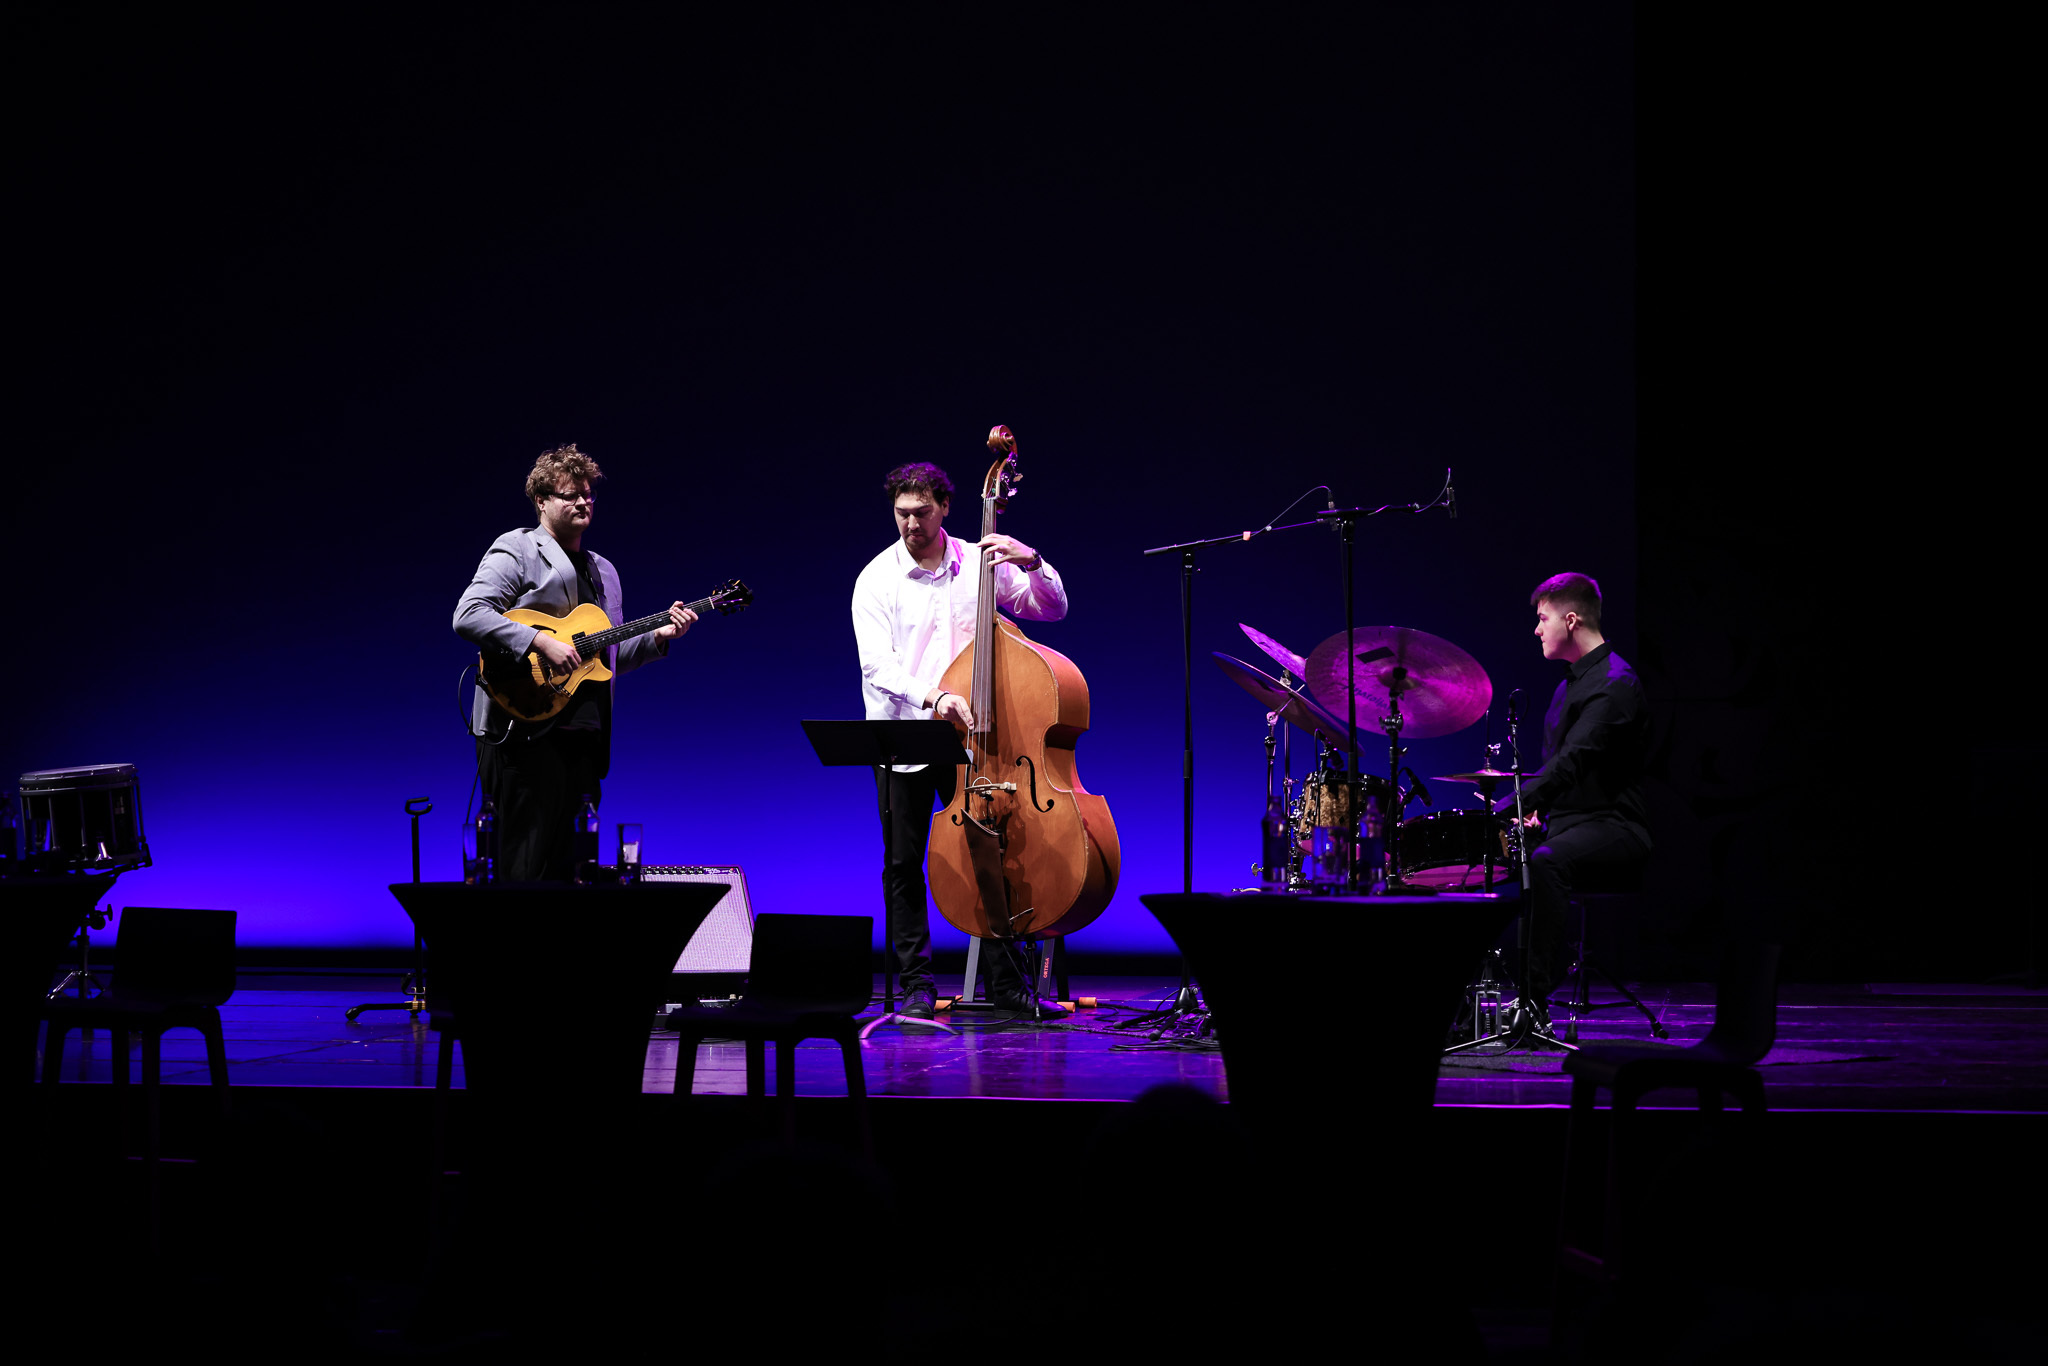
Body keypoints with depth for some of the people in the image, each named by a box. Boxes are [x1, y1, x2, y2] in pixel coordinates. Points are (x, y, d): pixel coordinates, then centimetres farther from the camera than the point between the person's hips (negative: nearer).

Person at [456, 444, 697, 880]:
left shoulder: (603, 571, 22)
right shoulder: (517, 550, -2)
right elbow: (467, 616, -15)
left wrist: (657, 636, 7)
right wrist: (541, 642, -22)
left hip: (583, 735, 8)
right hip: (526, 732, -7)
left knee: (567, 868, 9)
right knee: (528, 871, -9)